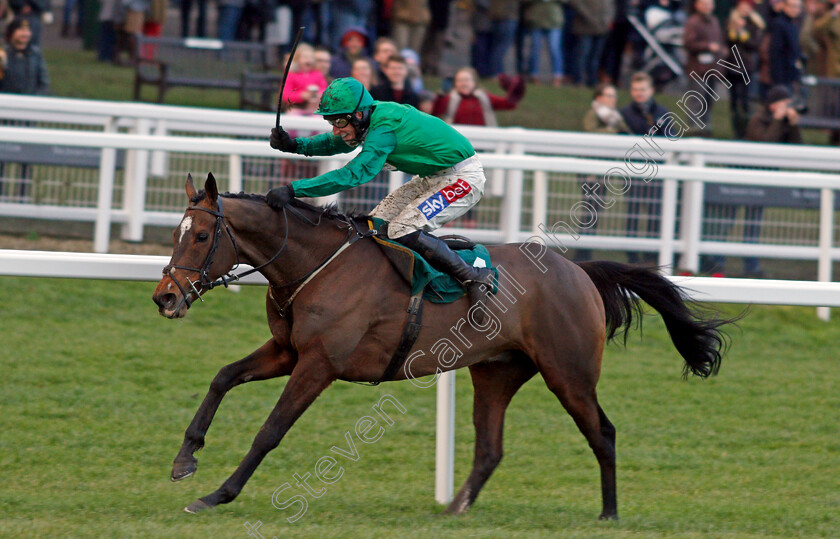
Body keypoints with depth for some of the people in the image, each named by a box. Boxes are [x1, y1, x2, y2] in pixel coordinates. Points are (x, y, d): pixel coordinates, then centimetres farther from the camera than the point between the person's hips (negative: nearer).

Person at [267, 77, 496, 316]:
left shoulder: (384, 129, -30)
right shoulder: (373, 116, -2)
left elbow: (352, 175, -37)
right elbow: (335, 144, 15)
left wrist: (293, 189, -42)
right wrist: (295, 145, -3)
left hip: (463, 178, -10)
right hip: (434, 178, 10)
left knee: (402, 231, -24)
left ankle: (475, 278, -15)